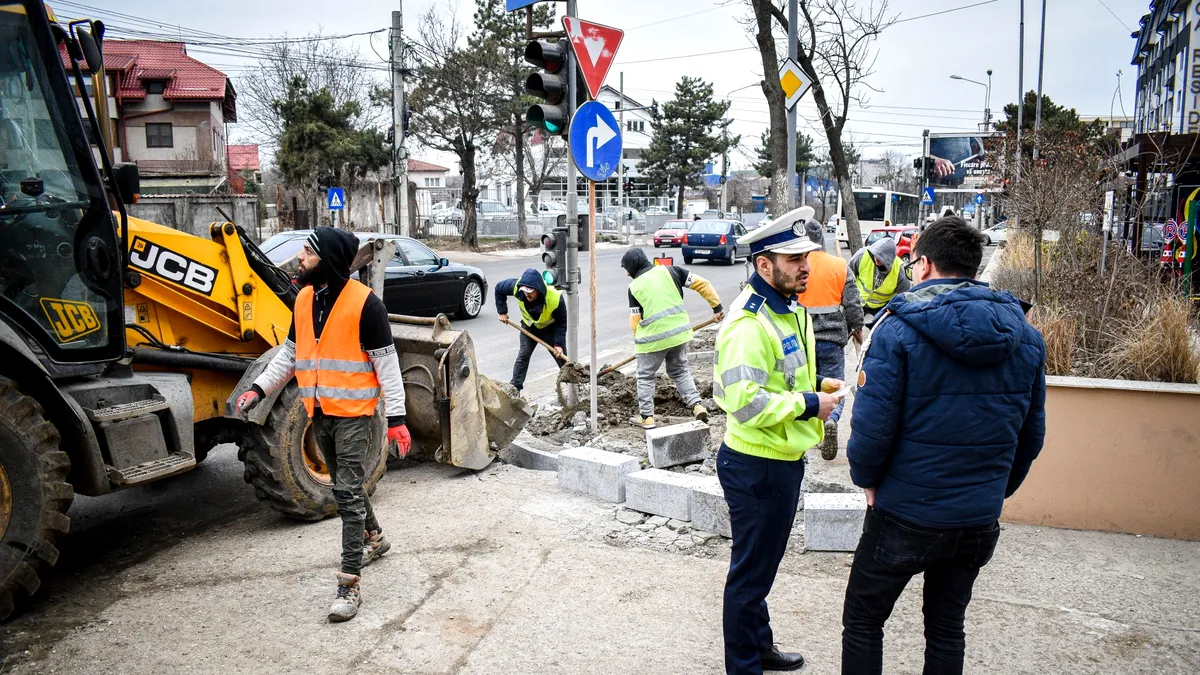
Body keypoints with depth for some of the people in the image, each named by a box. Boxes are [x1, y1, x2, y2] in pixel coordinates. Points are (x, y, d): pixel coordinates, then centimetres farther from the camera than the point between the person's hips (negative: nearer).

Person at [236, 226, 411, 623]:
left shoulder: (364, 303, -15)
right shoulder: (304, 299, 7)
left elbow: (386, 363, -13)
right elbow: (289, 354, 16)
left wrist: (397, 417, -15)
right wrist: (259, 389, 6)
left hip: (353, 414, -7)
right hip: (319, 412, 7)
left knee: (348, 494, -6)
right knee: (345, 484, 21)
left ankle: (350, 584, -1)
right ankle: (373, 538, 43)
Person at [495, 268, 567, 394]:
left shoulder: (556, 298, -39)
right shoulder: (516, 287, -33)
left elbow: (561, 323, -24)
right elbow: (499, 288, -11)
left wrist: (559, 343, -28)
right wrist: (502, 312, -10)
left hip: (550, 327, -2)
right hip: (529, 326, 2)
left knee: (562, 356, 4)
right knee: (523, 355, -1)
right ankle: (515, 387, 5)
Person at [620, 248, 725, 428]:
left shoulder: (634, 287, -4)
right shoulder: (669, 270, 3)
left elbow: (635, 321, -1)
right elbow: (702, 284, 0)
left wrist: (640, 340, 17)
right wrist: (717, 306, 7)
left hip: (653, 337, -4)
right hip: (679, 332, 4)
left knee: (645, 376, 14)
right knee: (680, 371, 21)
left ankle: (646, 417, 15)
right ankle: (697, 405, 7)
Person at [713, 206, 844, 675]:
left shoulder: (789, 309, 9)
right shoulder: (748, 323, -24)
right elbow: (744, 402, -31)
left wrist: (816, 384, 5)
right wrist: (808, 405, -22)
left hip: (783, 460, 10)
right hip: (757, 466, -10)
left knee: (762, 565, 25)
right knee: (751, 573, 6)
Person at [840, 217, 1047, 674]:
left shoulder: (899, 330, -16)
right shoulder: (1025, 337, 2)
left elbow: (873, 425, -19)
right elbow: (1031, 435, 7)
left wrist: (866, 478, -1)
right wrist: (996, 490, 18)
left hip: (905, 514, -5)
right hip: (979, 521, 5)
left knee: (862, 622, 13)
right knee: (947, 627, 21)